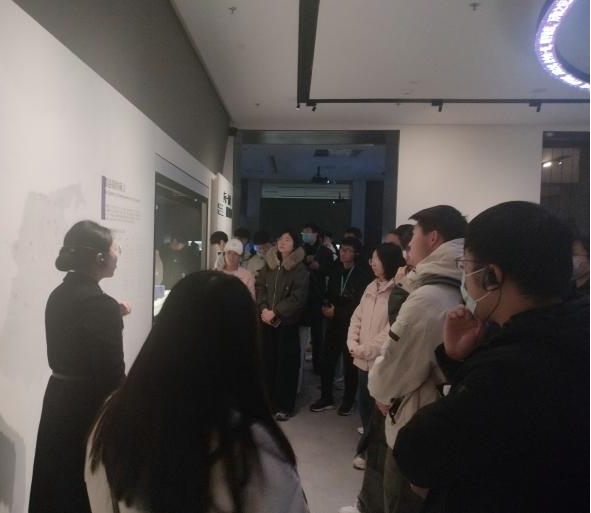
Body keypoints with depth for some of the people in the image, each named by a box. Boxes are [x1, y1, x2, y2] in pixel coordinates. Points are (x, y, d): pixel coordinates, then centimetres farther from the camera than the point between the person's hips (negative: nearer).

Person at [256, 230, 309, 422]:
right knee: (268, 360, 10)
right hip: (267, 321, 4)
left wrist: (275, 312, -16)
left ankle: (284, 406, 13)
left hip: (288, 322, -4)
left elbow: (298, 297, -14)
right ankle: (268, 401, 25)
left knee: (286, 363, 1)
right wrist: (263, 308, -9)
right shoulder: (269, 264, 8)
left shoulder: (300, 269, -7)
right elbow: (260, 287, 7)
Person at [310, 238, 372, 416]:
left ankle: (348, 401, 23)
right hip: (333, 324, 5)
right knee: (326, 362, 4)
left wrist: (336, 311, -10)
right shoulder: (335, 273, 12)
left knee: (349, 365, 6)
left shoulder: (362, 276, -6)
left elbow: (360, 305, -11)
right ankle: (326, 398, 21)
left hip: (351, 326, -5)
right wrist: (326, 307, -6)